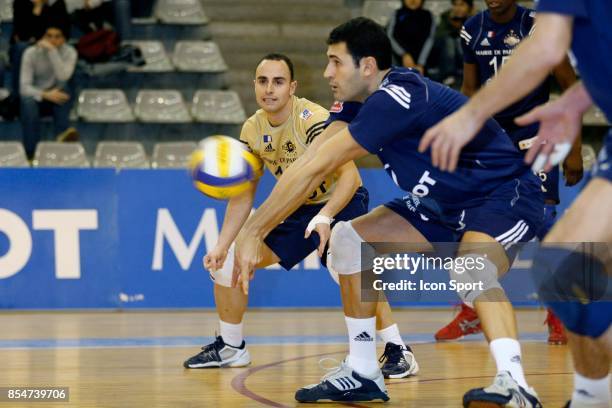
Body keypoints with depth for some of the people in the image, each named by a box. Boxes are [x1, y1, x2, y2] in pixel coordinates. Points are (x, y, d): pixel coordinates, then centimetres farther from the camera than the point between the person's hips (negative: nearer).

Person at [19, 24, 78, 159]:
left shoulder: (69, 52, -9)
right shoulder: (31, 53, -12)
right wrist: (45, 95, -36)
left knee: (64, 89, -34)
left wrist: (52, 51, -33)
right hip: (37, 96, -1)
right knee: (28, 102, -37)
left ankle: (62, 133, -48)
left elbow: (63, 77, -29)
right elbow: (24, 87, -19)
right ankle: (31, 154, -35)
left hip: (58, 100, 1)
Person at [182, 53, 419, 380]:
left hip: (342, 203, -7)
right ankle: (231, 348, 20)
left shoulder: (313, 120, -28)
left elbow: (349, 176, -34)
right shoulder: (252, 130, -7)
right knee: (226, 262, 1)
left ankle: (398, 351, -24)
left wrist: (325, 217, -49)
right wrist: (222, 245, -6)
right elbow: (243, 194, 2)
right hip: (297, 209, 7)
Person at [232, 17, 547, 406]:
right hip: (447, 206, 10)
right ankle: (363, 374, 11)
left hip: (506, 195, -10)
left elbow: (313, 170, -28)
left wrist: (252, 232, -25)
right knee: (348, 239, 6)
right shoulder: (365, 100, 1)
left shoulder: (395, 98, -28)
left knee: (472, 269, -40)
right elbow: (311, 170, -2)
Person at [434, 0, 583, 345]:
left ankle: (558, 318, 1)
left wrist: (574, 150, -10)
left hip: (533, 136, -4)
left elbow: (571, 88, -7)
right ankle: (470, 316, 14)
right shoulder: (473, 30, 1)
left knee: (544, 223, -12)